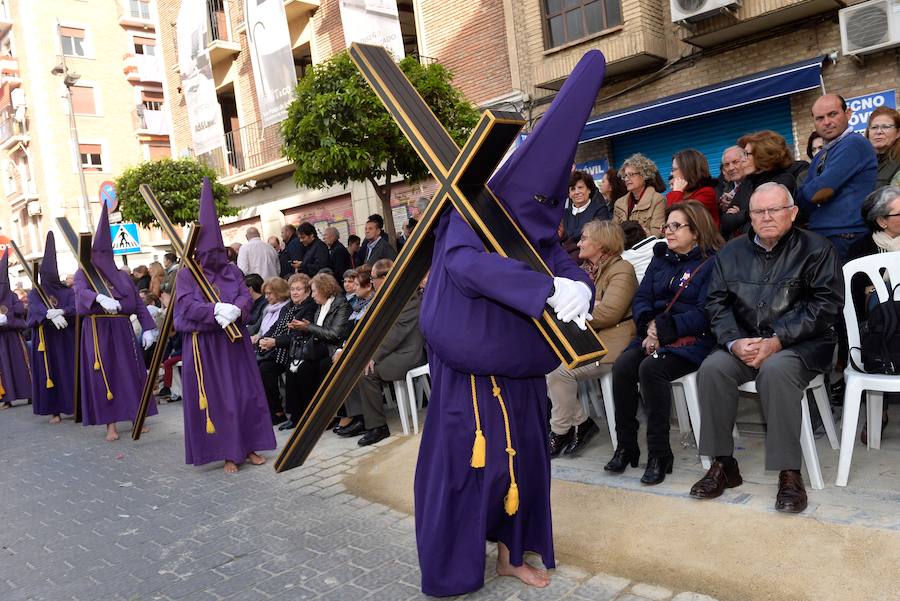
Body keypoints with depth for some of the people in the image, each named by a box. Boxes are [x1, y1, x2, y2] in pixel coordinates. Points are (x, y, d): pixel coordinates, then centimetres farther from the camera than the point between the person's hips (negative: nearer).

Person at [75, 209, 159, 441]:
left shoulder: (123, 276, 13)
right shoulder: (83, 274, 4)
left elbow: (138, 303, 9)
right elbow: (81, 292, -18)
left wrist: (148, 328, -2)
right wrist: (101, 298, -39)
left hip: (122, 330, 3)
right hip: (97, 331, -3)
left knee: (131, 372, 3)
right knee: (104, 375, -2)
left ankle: (136, 417, 11)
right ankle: (111, 424, 3)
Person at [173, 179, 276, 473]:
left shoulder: (232, 271, 9)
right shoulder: (187, 275, -1)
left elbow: (246, 297, -1)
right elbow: (187, 306, -14)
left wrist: (235, 310, -24)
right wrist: (217, 310, -28)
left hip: (235, 341, 4)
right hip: (204, 345, -3)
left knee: (246, 393, 5)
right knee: (216, 397, 0)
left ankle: (249, 446, 15)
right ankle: (228, 452, 8)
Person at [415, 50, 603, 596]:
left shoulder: (540, 228, 8)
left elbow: (571, 270, 0)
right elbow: (464, 261, -33)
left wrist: (580, 290, -26)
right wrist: (548, 289, -42)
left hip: (521, 363, 7)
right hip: (470, 362, -7)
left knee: (522, 454, 12)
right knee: (467, 458, 0)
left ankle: (512, 552, 31)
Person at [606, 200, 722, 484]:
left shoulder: (713, 262, -2)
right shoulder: (660, 259, 19)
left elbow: (705, 314, -12)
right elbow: (641, 299, 11)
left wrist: (663, 328, -16)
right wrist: (649, 325, -10)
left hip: (692, 341, -5)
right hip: (654, 336, 6)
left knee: (650, 367, -32)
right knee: (622, 365, -22)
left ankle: (659, 453, -19)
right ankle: (626, 446, -11)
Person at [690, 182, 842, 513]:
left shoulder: (816, 249, 0)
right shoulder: (732, 252, 11)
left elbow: (826, 303, -10)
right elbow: (716, 302, 5)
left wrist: (777, 341, -20)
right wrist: (735, 342, -13)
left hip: (801, 344, -4)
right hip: (743, 344, 4)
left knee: (775, 370, -36)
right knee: (712, 368, -25)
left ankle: (789, 473, -23)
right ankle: (723, 464, -13)